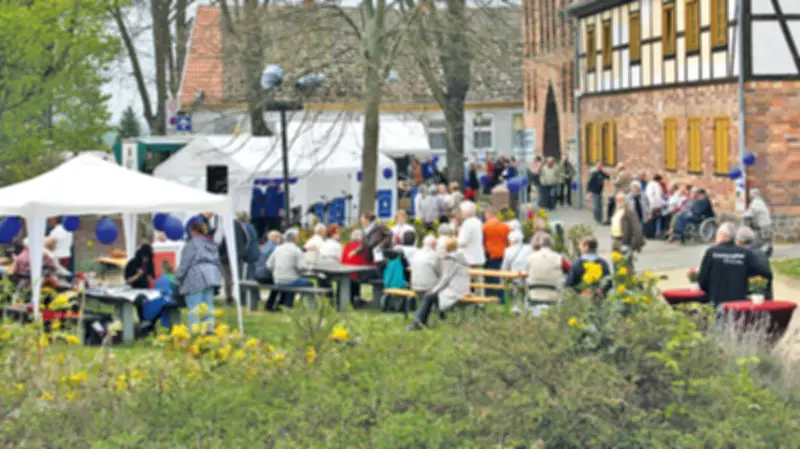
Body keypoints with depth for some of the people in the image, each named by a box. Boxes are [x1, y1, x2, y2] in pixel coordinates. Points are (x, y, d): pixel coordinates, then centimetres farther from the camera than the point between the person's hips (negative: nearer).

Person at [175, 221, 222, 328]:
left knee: (194, 307, -7)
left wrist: (178, 277, -1)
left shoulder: (191, 244, -9)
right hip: (211, 277, 8)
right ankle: (209, 329, 8)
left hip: (195, 279, -8)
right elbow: (217, 262, 20)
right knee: (208, 306, 10)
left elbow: (185, 263, -10)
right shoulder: (211, 243, 17)